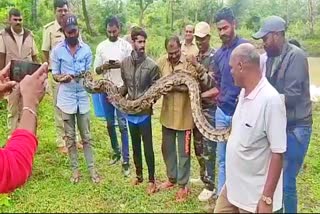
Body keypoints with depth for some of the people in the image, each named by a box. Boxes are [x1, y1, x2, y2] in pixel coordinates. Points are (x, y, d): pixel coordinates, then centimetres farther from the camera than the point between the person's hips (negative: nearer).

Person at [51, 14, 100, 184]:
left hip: (83, 97, 1)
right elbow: (55, 75, 0)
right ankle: (75, 169, 21)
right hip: (66, 98, -1)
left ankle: (91, 168, 17)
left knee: (86, 136, 8)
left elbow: (89, 72, 5)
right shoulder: (57, 50, -4)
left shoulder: (86, 49, 0)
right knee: (70, 136, 8)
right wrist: (63, 78, -22)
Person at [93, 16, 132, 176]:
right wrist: (103, 66, -15)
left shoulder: (126, 46, -2)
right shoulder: (101, 46, 6)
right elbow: (96, 69, 6)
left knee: (122, 124, -4)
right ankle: (116, 151, 31)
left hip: (121, 89, -3)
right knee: (110, 123, 12)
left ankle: (125, 160, 0)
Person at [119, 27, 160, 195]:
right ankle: (138, 175, 36)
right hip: (130, 111, 4)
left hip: (144, 112, -4)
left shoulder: (151, 65, -12)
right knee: (135, 146, 18)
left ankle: (151, 180, 19)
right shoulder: (125, 63, 2)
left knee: (147, 147, 4)